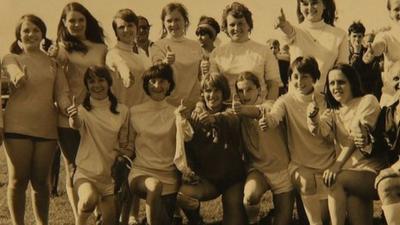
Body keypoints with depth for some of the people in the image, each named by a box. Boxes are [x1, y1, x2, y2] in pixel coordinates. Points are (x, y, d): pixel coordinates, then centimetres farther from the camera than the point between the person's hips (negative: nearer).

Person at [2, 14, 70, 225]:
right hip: (18, 126, -2)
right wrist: (18, 77, -43)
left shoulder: (53, 62, 13)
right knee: (18, 180, 1)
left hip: (46, 127, 2)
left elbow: (62, 92, 5)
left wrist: (69, 109, -16)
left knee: (41, 181, 9)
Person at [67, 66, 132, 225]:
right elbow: (76, 124, -30)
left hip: (110, 176, 3)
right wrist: (73, 118, -52)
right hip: (86, 173, -3)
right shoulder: (83, 110, -6)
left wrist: (127, 151, -11)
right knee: (90, 199, -32)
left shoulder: (122, 111, 2)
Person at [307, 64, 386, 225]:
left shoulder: (368, 101, -1)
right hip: (349, 173, 5)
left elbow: (356, 136, -14)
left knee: (334, 180, -24)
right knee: (354, 196, -25)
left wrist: (337, 165, -25)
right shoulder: (333, 112, 15)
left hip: (372, 172, -5)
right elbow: (320, 131, -8)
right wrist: (313, 117, -31)